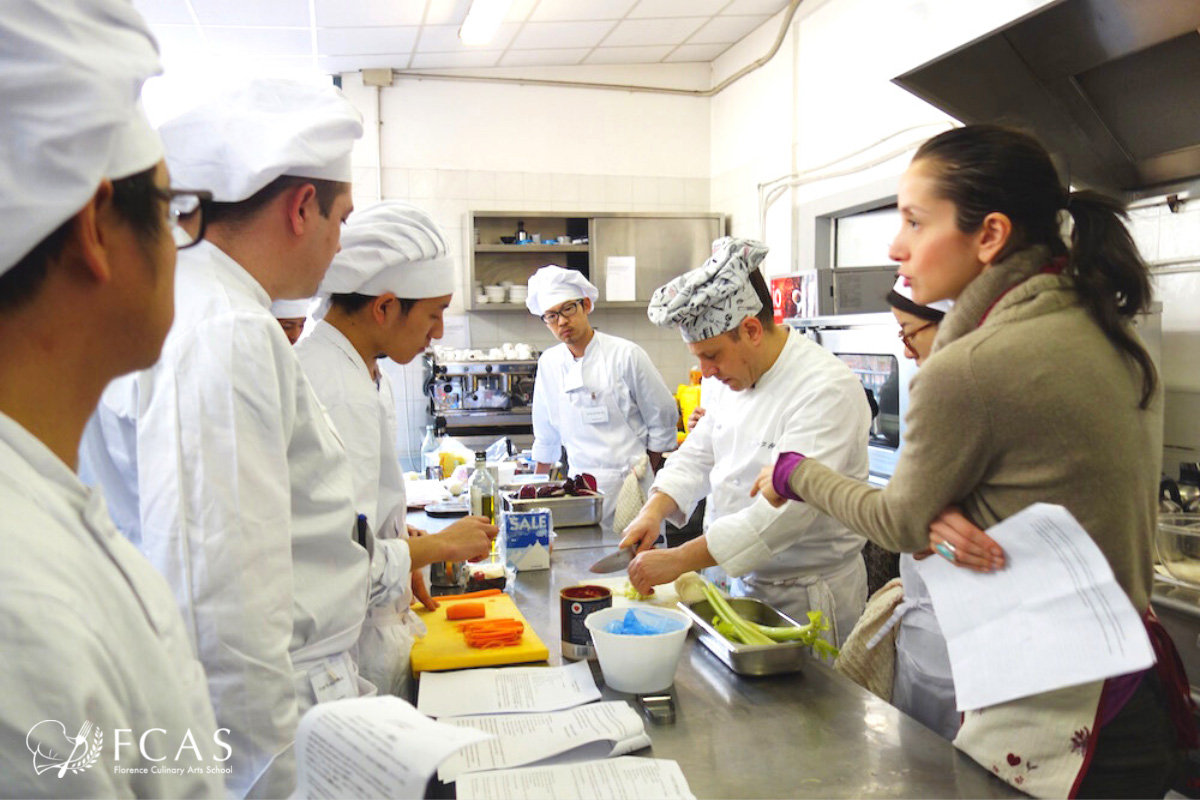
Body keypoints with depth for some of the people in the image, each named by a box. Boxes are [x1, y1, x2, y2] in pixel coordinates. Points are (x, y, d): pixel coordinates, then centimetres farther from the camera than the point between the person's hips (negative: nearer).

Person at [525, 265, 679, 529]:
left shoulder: (625, 355, -5)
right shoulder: (549, 363, 7)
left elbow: (663, 418, 1)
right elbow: (546, 436, 18)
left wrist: (643, 477, 5)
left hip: (628, 484, -3)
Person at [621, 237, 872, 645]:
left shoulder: (828, 389, -24)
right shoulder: (728, 379, 2)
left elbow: (787, 510, -31)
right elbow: (698, 455, 10)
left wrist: (679, 560, -31)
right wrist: (655, 510, -10)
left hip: (807, 601, -7)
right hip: (744, 581, 7)